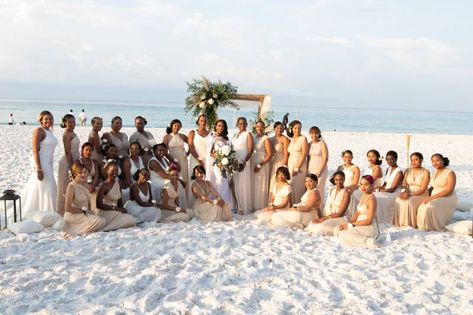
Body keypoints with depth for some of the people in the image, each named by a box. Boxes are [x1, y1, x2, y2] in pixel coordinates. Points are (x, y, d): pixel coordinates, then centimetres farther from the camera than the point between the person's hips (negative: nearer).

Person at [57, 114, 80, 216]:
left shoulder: (72, 133, 13)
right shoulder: (67, 134, -14)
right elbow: (67, 152, -18)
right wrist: (71, 166, -19)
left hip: (73, 162, 9)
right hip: (67, 163, -9)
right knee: (65, 188, -1)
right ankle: (62, 211, 8)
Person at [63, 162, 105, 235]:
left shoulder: (86, 185, 7)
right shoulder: (71, 186, -16)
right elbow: (67, 208, -19)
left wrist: (89, 211, -3)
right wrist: (83, 210, -13)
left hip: (85, 214, 8)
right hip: (73, 216, -8)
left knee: (103, 220, -4)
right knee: (99, 222, -19)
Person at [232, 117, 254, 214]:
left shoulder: (248, 134, -3)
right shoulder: (235, 135, 15)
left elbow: (250, 150, -11)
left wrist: (244, 163, -20)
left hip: (244, 163, -6)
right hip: (234, 163, 6)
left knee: (244, 185, -2)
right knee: (236, 185, 7)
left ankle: (245, 208, 5)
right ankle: (238, 207, 15)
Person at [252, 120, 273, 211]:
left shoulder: (266, 139, -9)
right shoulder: (253, 137, 9)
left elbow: (270, 154, -13)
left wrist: (260, 165, -15)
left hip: (262, 165, -6)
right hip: (253, 164, 6)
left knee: (261, 186, 0)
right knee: (253, 186, 8)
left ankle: (261, 208, 9)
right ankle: (254, 206, 18)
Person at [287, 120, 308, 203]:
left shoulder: (303, 138, -4)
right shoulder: (291, 140, 12)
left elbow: (304, 154, -10)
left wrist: (297, 167, -13)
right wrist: (288, 167, 5)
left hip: (300, 167, -5)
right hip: (290, 167, 5)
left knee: (298, 189, -7)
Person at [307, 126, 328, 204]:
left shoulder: (322, 144, -2)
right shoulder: (309, 144, 13)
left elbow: (325, 159, -7)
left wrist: (319, 171, -12)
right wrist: (307, 170, 5)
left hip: (320, 170, -5)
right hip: (310, 170, 5)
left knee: (319, 190, -10)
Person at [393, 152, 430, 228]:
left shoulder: (425, 172, -6)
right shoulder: (408, 171, 10)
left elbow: (422, 189, -13)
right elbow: (403, 185, 5)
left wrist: (410, 194, -23)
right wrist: (404, 191, -18)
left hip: (421, 196, -4)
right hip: (408, 194, 4)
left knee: (410, 201, -35)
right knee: (398, 200, -28)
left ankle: (412, 224, -23)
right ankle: (401, 223, -22)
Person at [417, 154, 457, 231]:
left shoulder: (450, 173, -9)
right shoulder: (435, 172, 13)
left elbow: (449, 191, -16)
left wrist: (432, 197, -20)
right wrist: (428, 196, -4)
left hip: (447, 199, -6)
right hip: (434, 198, 6)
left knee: (430, 207, -33)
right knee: (422, 208, -24)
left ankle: (435, 227, -16)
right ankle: (425, 226, -13)